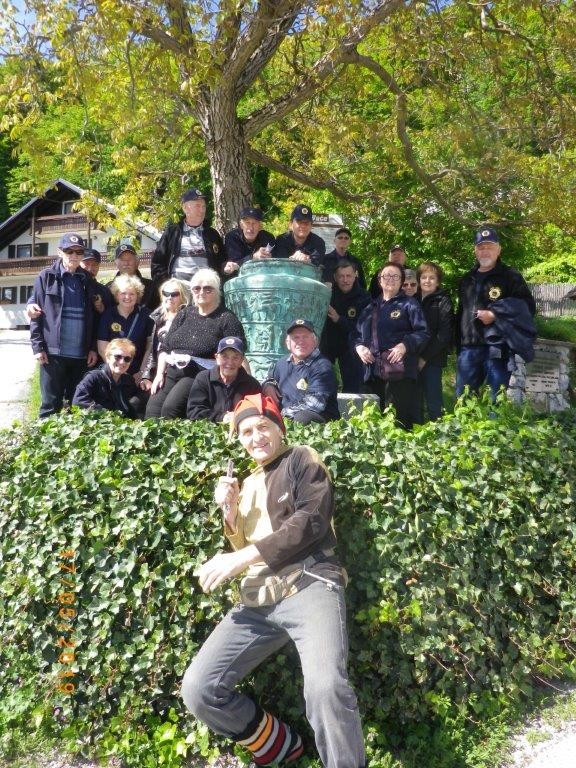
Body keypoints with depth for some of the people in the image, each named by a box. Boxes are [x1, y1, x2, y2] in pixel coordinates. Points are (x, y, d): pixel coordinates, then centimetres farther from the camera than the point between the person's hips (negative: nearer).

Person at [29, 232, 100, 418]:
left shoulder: (88, 281, 12)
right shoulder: (46, 277, 4)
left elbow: (94, 317, 11)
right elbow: (36, 314, 0)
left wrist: (93, 348, 3)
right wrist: (38, 346, -8)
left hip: (82, 354, 3)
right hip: (53, 352, -3)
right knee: (51, 404, 2)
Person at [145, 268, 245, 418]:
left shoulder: (227, 319, 1)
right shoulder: (185, 314, 17)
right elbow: (164, 347, 18)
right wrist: (160, 373, 7)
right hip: (171, 372, 5)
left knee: (171, 407, -26)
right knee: (152, 408, -18)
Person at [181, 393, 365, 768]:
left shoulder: (302, 459, 7)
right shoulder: (248, 484, 25)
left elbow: (311, 521, -7)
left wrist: (240, 559, -9)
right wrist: (230, 512, 5)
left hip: (309, 586, -6)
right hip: (258, 602, 6)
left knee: (325, 687, -31)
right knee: (198, 690, -5)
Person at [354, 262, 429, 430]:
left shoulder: (409, 304, 5)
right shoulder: (371, 307, 21)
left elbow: (423, 333, -3)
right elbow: (358, 333, 24)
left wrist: (405, 345, -19)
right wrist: (359, 347, 3)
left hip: (399, 371, -6)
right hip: (373, 372, 6)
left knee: (398, 422, -10)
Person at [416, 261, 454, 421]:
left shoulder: (443, 301, -2)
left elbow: (444, 334, -10)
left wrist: (425, 357, -13)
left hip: (432, 359, -4)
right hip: (413, 358, 5)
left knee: (433, 401, -3)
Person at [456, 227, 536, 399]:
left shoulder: (510, 276, 2)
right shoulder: (467, 280, 19)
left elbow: (527, 307, -7)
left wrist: (494, 315, -16)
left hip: (497, 349, -5)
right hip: (468, 349, 5)